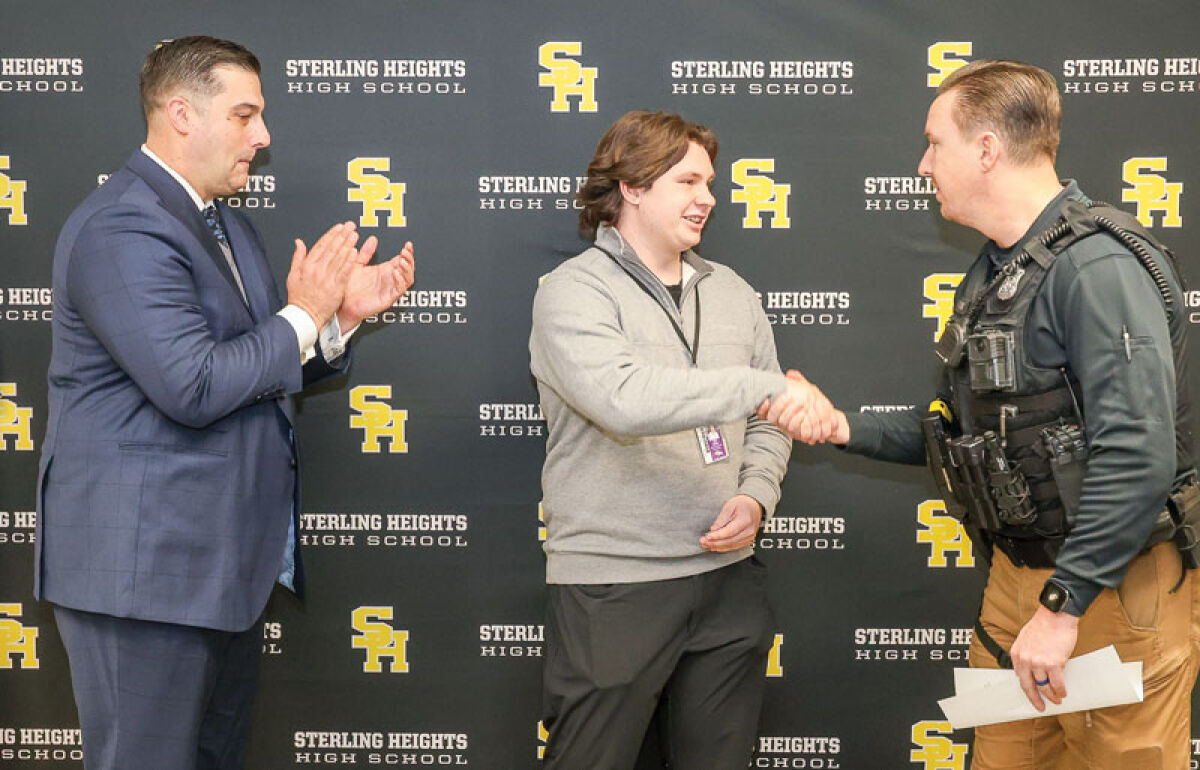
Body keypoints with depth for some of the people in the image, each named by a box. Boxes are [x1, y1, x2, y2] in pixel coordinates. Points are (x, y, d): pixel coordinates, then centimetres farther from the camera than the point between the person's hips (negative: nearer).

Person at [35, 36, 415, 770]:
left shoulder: (230, 226, 15)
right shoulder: (120, 228, -17)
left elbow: (269, 370, 18)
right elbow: (193, 387, -25)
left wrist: (342, 314, 1)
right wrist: (303, 315, -14)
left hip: (227, 560, 10)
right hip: (144, 565, -10)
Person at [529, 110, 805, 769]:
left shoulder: (731, 292, 13)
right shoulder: (574, 291, -7)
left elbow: (765, 423, 17)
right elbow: (625, 400, -26)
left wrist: (756, 496, -3)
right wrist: (766, 386, -25)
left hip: (727, 577, 6)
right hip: (611, 587, -5)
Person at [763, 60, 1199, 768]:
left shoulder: (1098, 264, -19)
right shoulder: (994, 273, 13)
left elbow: (1135, 456, -27)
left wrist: (1062, 605, -24)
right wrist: (845, 428, 8)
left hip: (1113, 594, -9)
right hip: (1018, 576, 9)